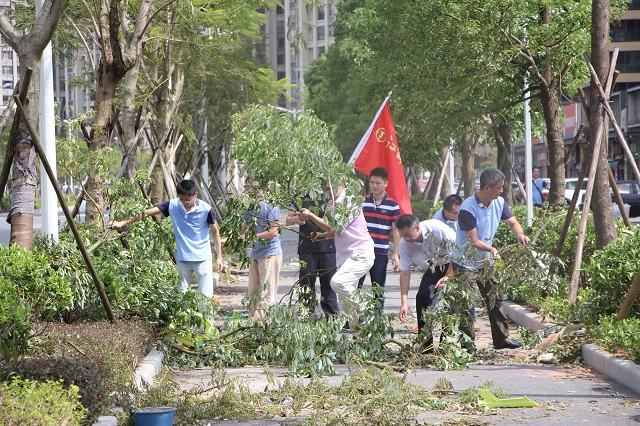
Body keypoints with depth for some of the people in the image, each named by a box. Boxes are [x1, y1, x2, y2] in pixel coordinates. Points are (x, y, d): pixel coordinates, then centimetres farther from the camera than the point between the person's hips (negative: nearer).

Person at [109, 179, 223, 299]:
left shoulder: (206, 209, -10)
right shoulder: (173, 205, -5)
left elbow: (215, 232, 0)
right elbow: (147, 213, -1)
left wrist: (219, 257, -1)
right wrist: (123, 223, -4)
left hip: (202, 258, -3)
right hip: (182, 258, 3)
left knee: (206, 297, -3)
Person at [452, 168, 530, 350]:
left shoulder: (499, 203, -2)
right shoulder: (468, 209, -24)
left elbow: (512, 222, 9)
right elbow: (473, 241, -24)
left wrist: (520, 235, -14)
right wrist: (491, 249, -41)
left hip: (485, 262, 7)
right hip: (465, 264, -7)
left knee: (495, 300, 9)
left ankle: (502, 339, 18)